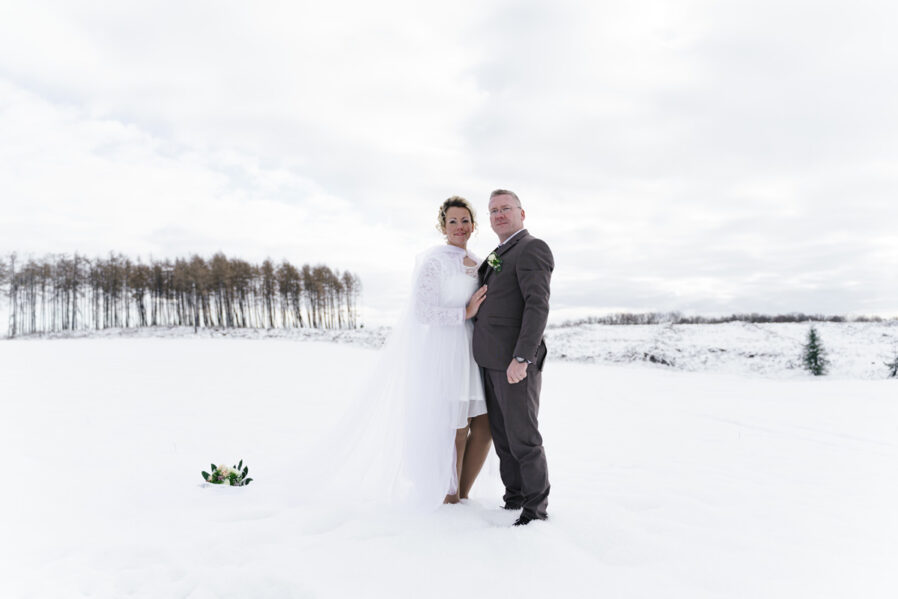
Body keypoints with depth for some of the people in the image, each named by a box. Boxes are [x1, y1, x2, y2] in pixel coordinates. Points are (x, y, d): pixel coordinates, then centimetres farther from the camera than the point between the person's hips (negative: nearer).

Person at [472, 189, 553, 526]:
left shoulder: (533, 248, -9)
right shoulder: (497, 257, 20)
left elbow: (538, 306, -19)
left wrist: (522, 359, -25)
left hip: (516, 360, -9)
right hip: (492, 361, 9)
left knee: (523, 438, -2)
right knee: (501, 435, 13)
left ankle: (536, 507, 12)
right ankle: (514, 497, 25)